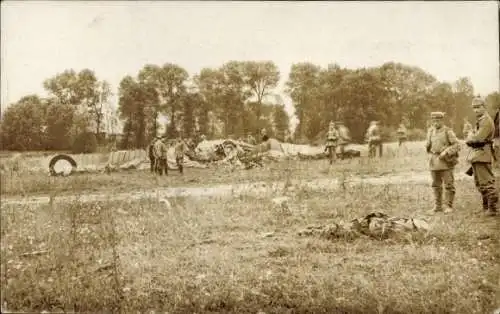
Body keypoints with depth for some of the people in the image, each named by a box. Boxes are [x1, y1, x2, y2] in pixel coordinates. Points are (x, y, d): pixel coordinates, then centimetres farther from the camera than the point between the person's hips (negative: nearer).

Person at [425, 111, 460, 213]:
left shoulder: (448, 131, -7)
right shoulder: (431, 131, 9)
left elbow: (457, 145, -12)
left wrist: (445, 152, -21)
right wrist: (427, 146, 2)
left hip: (446, 161, -5)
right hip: (434, 162, 5)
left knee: (449, 185, -3)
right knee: (436, 185, 8)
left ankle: (449, 206, 4)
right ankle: (438, 206, 16)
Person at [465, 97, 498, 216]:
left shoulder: (486, 120, -12)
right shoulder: (479, 120, 20)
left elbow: (479, 138, -21)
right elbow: (472, 137, 21)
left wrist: (470, 138, -4)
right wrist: (471, 137, 1)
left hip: (482, 154, -10)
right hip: (476, 155, 10)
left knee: (486, 182, -9)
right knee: (479, 183, 15)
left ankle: (492, 208, -6)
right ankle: (486, 206, 24)